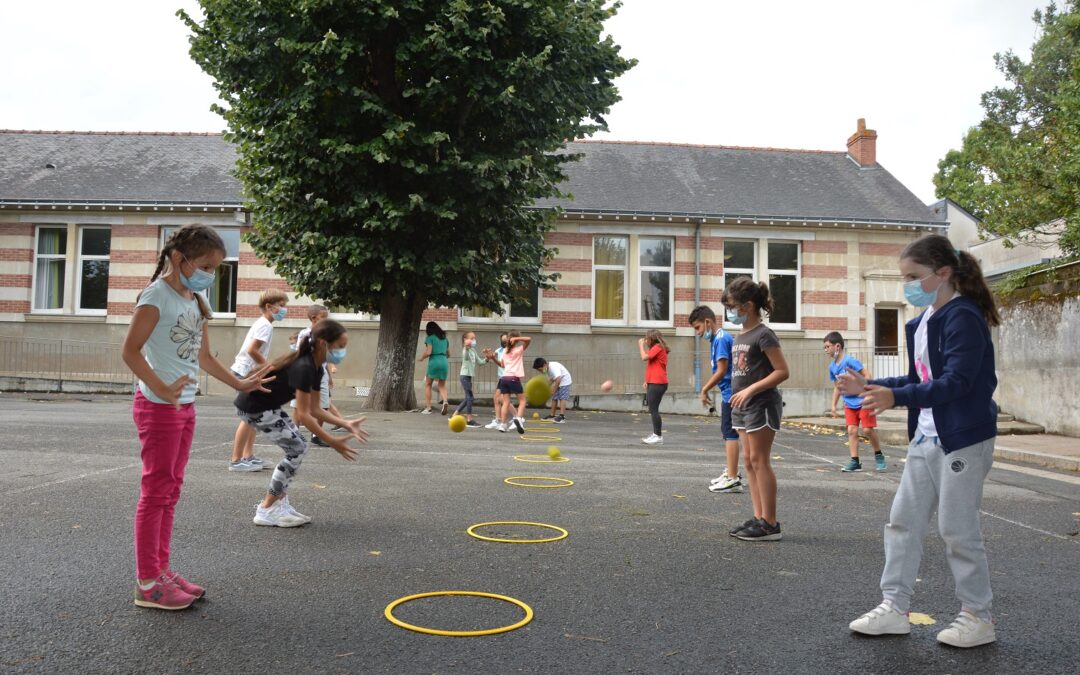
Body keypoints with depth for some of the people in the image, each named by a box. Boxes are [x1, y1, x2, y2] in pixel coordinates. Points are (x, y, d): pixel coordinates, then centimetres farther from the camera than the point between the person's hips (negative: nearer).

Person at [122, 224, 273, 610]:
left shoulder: (195, 301, 12)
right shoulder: (158, 294, -12)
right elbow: (131, 350, -18)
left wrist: (239, 384, 18)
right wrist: (161, 390, -29)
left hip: (185, 407, 8)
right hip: (158, 407, -8)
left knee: (170, 491, 13)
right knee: (156, 491, -3)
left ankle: (161, 570, 22)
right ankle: (147, 584, 4)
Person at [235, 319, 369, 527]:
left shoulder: (315, 368, 3)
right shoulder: (304, 367, -27)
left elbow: (314, 409, 8)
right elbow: (303, 414, -25)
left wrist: (346, 424, -1)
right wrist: (331, 441, -22)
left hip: (267, 406, 10)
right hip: (253, 408, -10)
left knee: (298, 447, 8)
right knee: (296, 450, -8)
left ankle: (278, 503, 14)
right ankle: (266, 510, 0)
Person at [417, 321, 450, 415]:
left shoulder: (430, 337, 0)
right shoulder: (445, 338, 16)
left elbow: (428, 352, -9)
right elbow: (448, 353, 20)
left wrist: (420, 359, 7)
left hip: (434, 361, -4)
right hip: (444, 362, 4)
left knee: (428, 384, 11)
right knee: (442, 386, 11)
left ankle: (428, 407, 5)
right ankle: (445, 401, -17)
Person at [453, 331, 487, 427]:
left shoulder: (473, 350, 15)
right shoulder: (466, 349, -11)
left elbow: (479, 361, 16)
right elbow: (465, 356, -33)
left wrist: (486, 359, -1)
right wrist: (466, 347, -50)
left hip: (469, 376, 9)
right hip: (464, 375, -9)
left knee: (468, 398, 12)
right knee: (470, 397, -8)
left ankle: (454, 416, 19)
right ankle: (469, 420, -4)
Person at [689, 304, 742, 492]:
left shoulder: (721, 339, -16)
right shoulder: (717, 339, 13)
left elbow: (721, 371, -20)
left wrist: (705, 389, -11)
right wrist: (708, 389, 10)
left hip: (731, 393, -10)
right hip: (729, 393, 10)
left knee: (730, 434, -7)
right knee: (728, 433, 19)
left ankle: (732, 479, -5)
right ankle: (732, 472, 30)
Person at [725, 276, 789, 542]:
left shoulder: (763, 334, -12)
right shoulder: (740, 336, 13)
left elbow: (782, 371, -17)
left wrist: (751, 389, -22)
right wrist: (738, 398, 14)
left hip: (762, 404, -9)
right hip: (743, 405, 9)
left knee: (759, 460, -6)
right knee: (749, 461, 9)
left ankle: (770, 524, -1)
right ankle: (758, 518, 15)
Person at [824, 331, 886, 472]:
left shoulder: (850, 360, -18)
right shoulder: (832, 366, 5)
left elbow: (867, 375, -19)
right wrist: (833, 405, 15)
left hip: (863, 401, -6)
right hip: (849, 403, 6)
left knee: (869, 429, -4)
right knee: (852, 430, 0)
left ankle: (879, 456, 17)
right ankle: (855, 461, 3)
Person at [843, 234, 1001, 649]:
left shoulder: (963, 318, -16)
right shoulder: (922, 322, 11)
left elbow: (956, 382, -26)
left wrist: (896, 397, -36)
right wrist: (869, 387, 8)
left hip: (963, 439, -9)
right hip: (926, 439, 9)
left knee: (957, 528, 1)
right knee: (903, 521, 9)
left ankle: (978, 618, 18)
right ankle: (894, 608, 18)